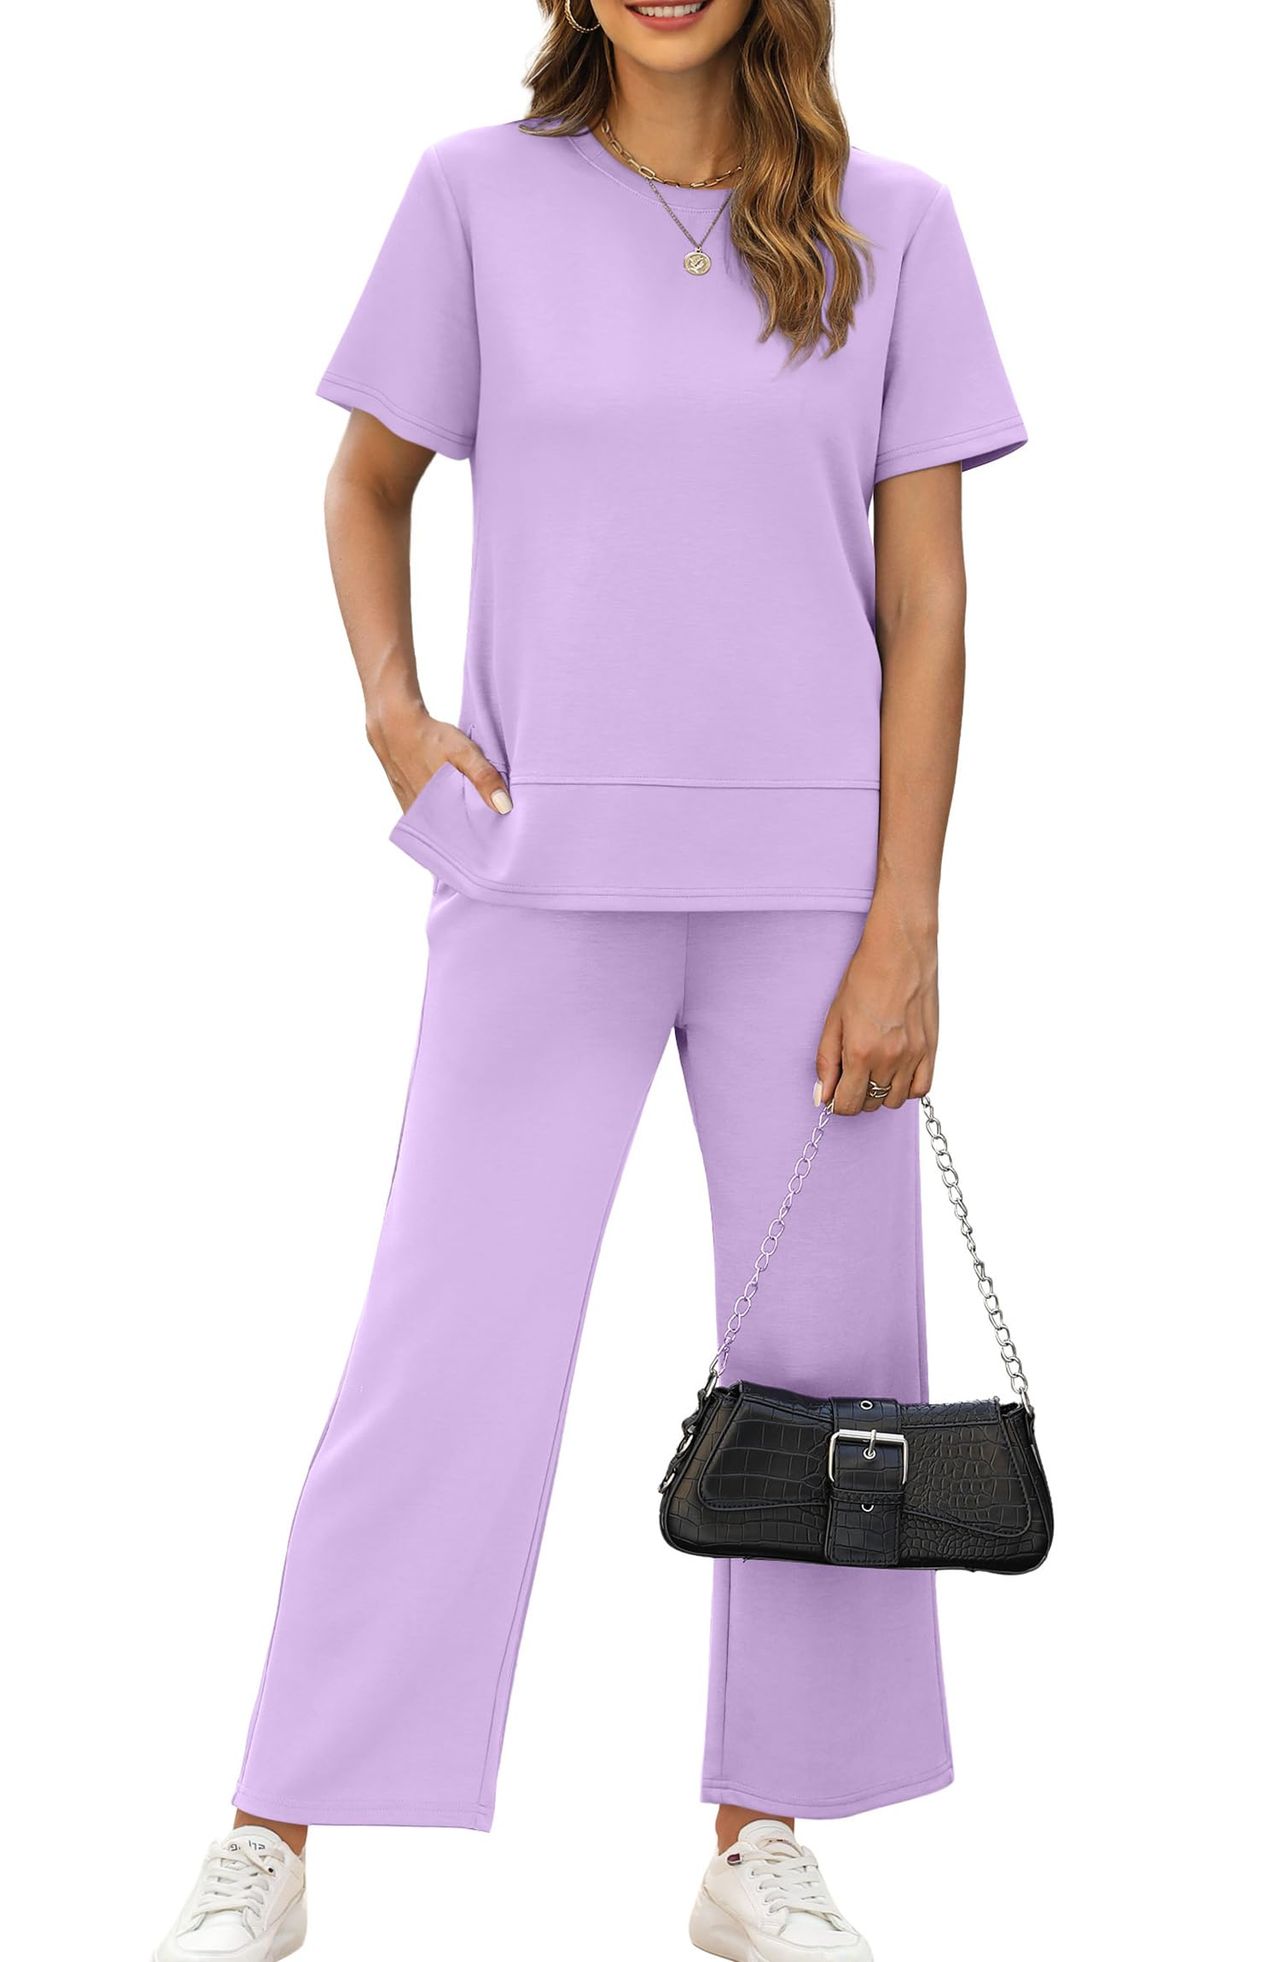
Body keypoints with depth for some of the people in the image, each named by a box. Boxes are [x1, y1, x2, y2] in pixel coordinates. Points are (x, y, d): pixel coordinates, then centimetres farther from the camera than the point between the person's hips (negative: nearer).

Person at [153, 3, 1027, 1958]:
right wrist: (394, 710, -2)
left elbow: (926, 597, 1)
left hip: (811, 879, 1)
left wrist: (903, 930, -4)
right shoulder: (482, 196, 2)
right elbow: (368, 482, 15)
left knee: (823, 1354, 5)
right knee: (448, 1345, -1)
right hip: (547, 877, -1)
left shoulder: (888, 227, 3)